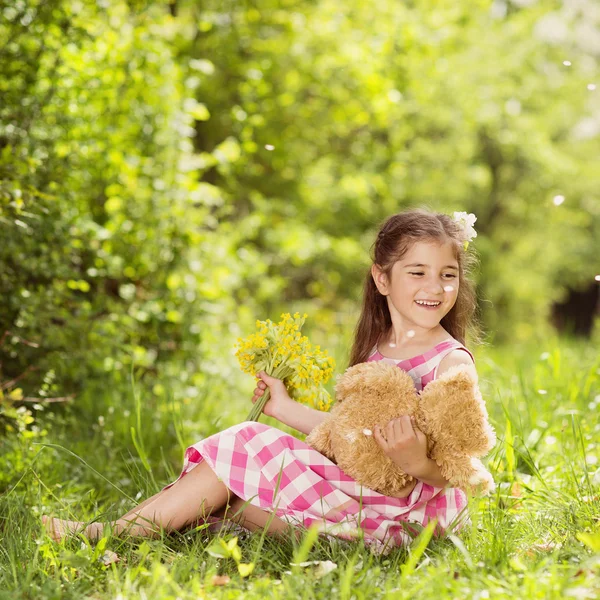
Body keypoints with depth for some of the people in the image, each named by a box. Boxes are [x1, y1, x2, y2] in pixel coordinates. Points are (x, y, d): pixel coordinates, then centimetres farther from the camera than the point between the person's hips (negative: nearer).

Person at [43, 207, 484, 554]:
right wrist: (287, 409, 13)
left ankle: (120, 530, -7)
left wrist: (417, 463, -35)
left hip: (403, 506, -7)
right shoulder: (375, 349, 12)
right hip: (357, 484, 7)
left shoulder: (450, 361, -11)